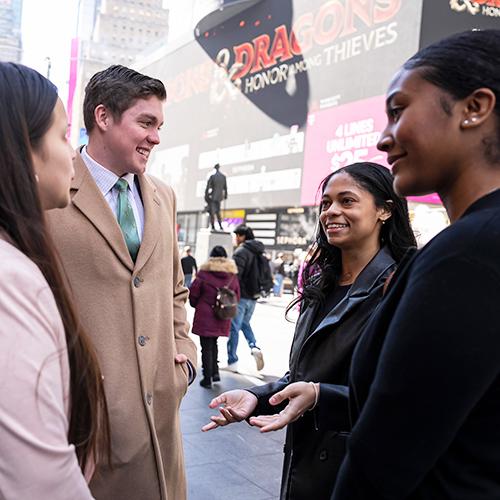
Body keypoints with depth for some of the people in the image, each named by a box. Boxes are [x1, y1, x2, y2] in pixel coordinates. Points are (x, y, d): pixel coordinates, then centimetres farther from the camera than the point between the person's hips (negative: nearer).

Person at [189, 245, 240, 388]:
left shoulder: (204, 273, -9)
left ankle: (207, 378, 9)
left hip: (205, 316, -4)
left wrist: (197, 305, 14)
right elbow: (237, 297, 7)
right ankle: (215, 372, 18)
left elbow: (193, 293, -5)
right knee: (213, 344, 23)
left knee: (206, 347, 4)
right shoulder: (232, 275, 2)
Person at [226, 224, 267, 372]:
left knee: (234, 327, 1)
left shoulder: (241, 251, -14)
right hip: (253, 296, 8)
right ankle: (254, 347, 1)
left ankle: (232, 362, 5)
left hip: (241, 295, -8)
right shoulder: (260, 252, 12)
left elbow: (235, 274, -22)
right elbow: (268, 273, 18)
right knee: (245, 324, 23)